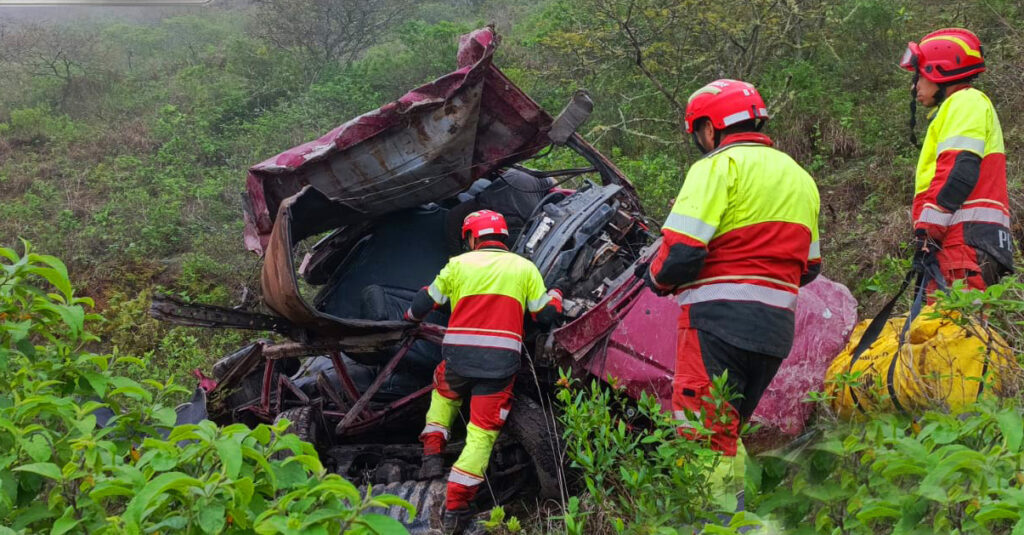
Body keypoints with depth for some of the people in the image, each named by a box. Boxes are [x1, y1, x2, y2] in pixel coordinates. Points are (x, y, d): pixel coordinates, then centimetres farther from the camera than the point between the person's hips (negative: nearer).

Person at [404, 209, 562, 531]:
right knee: (482, 432, 4)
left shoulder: (458, 264, 7)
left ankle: (433, 453, 21)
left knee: (444, 392, 34)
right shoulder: (525, 268, 8)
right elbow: (546, 314, 7)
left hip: (458, 357, 1)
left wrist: (412, 317, 36)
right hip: (500, 360, -1)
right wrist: (555, 296, 29)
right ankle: (456, 505, 0)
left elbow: (425, 302, 13)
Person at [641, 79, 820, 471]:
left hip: (719, 320, -8)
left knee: (704, 443, -9)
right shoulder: (799, 176, 22)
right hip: (777, 328, 9)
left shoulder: (718, 165, -4)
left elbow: (681, 251, -14)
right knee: (726, 438, 17)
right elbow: (809, 267, 24)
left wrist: (657, 278, 5)